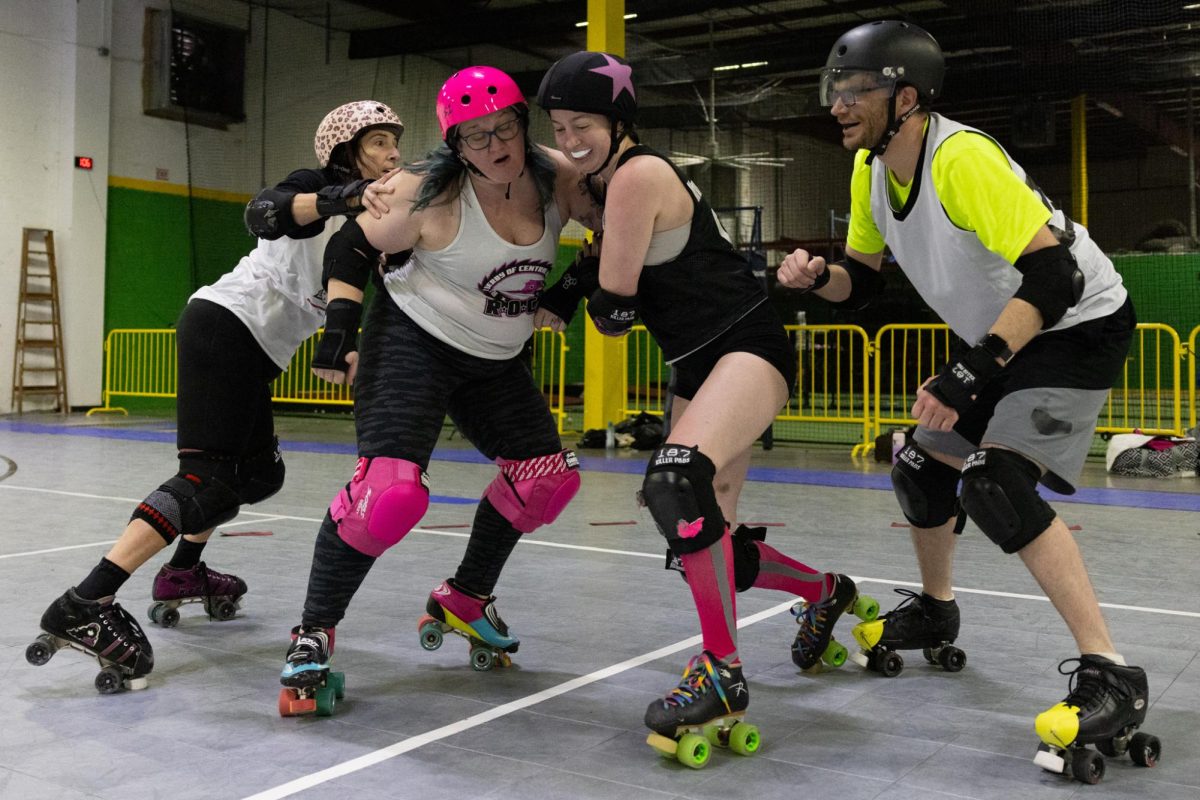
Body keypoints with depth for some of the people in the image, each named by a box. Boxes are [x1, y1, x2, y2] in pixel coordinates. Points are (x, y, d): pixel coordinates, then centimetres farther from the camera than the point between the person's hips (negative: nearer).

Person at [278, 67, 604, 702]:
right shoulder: (431, 193, -22)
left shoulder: (556, 178, -10)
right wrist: (340, 327, -19)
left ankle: (463, 601, 25)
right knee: (390, 488, -23)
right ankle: (313, 635, -7)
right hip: (412, 341, -6)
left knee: (547, 476, 7)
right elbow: (351, 248, -11)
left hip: (495, 361, 7)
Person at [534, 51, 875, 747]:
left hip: (748, 347, -10)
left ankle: (724, 673, -25)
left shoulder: (639, 174, -15)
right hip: (697, 366, 10)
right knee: (707, 545, 10)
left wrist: (592, 286, 4)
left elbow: (614, 308, -16)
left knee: (677, 478, -35)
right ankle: (824, 591, 39)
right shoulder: (606, 182, 13)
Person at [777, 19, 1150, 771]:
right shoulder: (871, 169, -3)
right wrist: (817, 276, -15)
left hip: (1080, 325, -9)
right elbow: (862, 280, 7)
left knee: (995, 485, -24)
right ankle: (935, 611, 37)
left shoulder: (963, 158, -30)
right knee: (922, 470, 12)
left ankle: (1110, 675, -17)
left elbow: (1055, 277, -35)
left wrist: (971, 371, -41)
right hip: (1001, 337, 9)